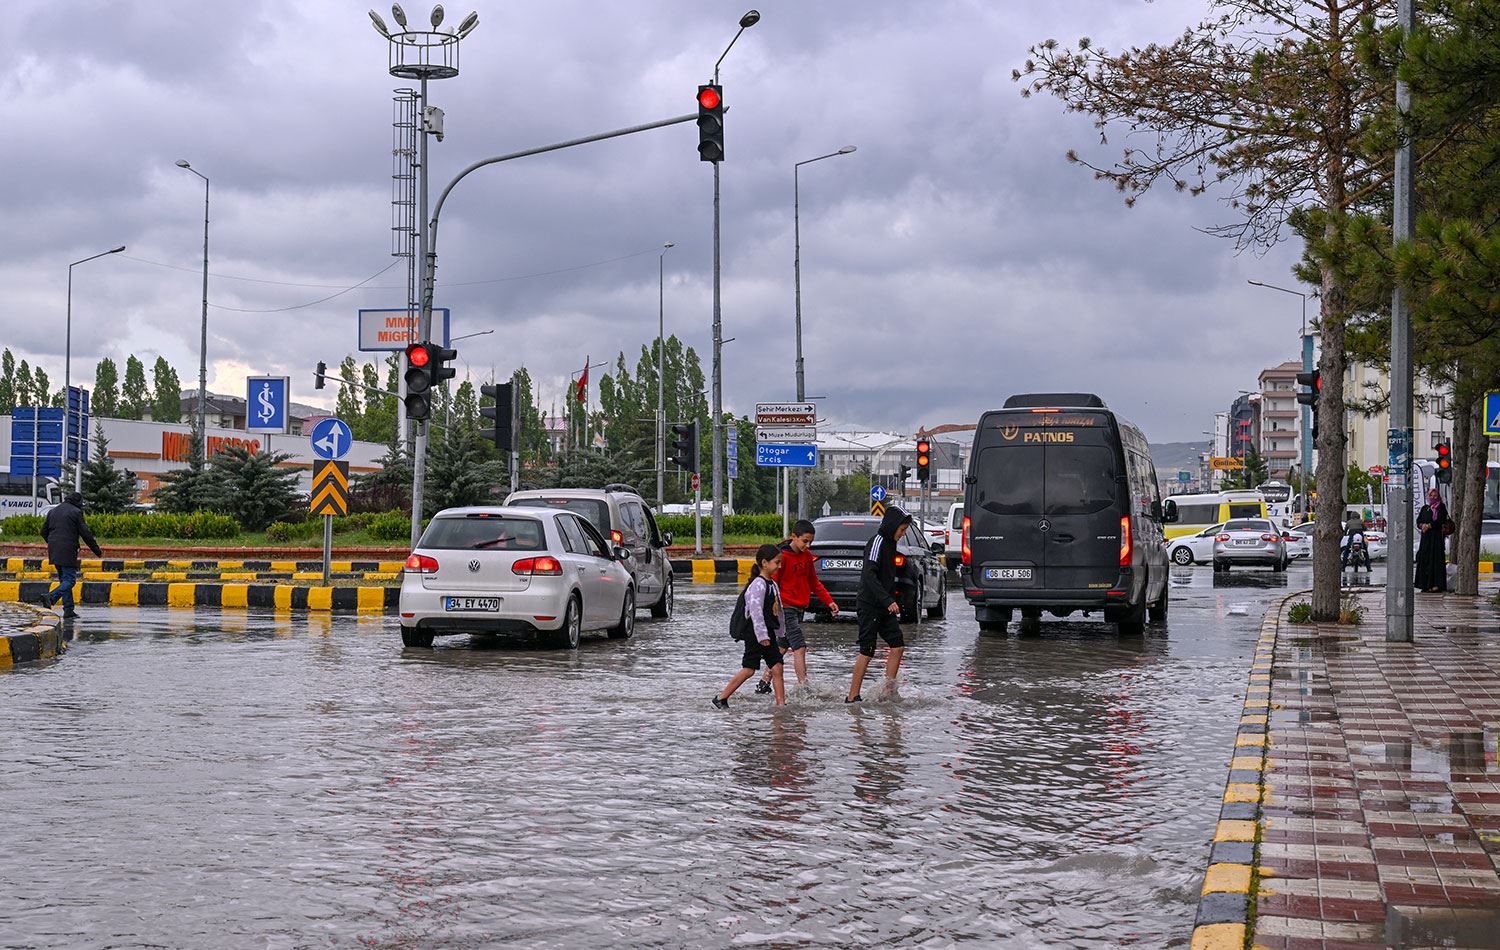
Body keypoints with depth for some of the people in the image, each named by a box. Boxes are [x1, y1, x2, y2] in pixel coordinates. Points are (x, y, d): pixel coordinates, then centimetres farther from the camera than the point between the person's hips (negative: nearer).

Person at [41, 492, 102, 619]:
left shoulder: (53, 511, 15)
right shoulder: (76, 512, -3)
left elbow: (44, 531, 18)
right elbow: (85, 534, -5)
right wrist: (97, 551, 3)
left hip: (54, 551, 7)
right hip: (68, 551, -7)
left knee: (64, 579, 12)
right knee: (69, 580, -5)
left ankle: (68, 610, 8)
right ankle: (51, 597, -26)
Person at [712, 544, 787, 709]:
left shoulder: (772, 584, 13)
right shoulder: (758, 584, -16)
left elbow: (778, 610, 20)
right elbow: (755, 610, -22)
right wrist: (762, 635, -24)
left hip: (767, 632, 9)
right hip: (755, 633, -9)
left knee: (776, 667, 3)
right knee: (749, 669, -5)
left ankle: (781, 703, 4)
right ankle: (721, 699, 3)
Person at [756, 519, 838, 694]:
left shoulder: (807, 555, 9)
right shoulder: (782, 556, -14)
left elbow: (814, 581, 19)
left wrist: (828, 601, 12)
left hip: (800, 608, 8)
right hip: (786, 608, -8)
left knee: (783, 647, 13)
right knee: (799, 648, -14)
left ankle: (764, 684, 22)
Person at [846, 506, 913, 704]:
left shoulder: (890, 544, 15)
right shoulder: (877, 542, -14)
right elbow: (869, 575, -25)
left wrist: (892, 601, 23)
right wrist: (888, 600, -31)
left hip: (884, 607, 9)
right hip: (869, 606, -9)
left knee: (898, 645, 3)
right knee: (867, 651, -7)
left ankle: (887, 691, 8)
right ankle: (852, 696, -1)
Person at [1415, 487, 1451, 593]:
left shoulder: (1441, 507, 3)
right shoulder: (1424, 508, 18)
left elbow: (1440, 520, -10)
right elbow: (1419, 520, 10)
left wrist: (1429, 526, -15)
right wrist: (1422, 525, -11)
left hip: (1437, 536, -5)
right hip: (1425, 536, 5)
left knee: (1435, 557, -11)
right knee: (1424, 559, 0)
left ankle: (1436, 584, -16)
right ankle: (1425, 584, 1)